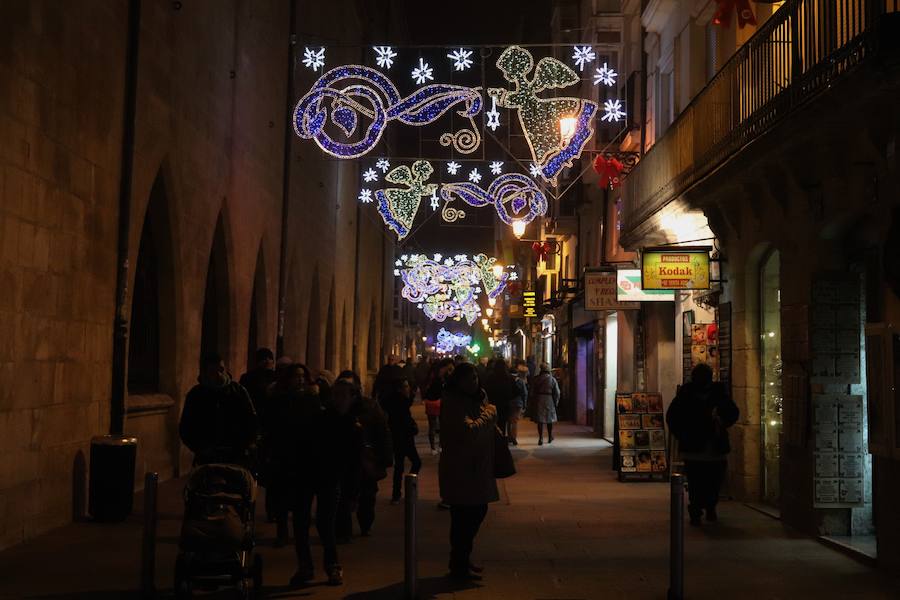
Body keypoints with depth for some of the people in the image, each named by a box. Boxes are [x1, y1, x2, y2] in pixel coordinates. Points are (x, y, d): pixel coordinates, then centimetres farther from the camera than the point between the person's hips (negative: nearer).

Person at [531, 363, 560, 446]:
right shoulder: (552, 379, -3)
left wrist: (533, 402, 8)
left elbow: (532, 392, 0)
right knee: (549, 420, 16)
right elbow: (557, 393, -3)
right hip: (549, 401, 1)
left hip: (539, 401, -1)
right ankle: (550, 438, 28)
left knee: (540, 421, 2)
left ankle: (540, 439, -5)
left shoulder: (537, 379, -2)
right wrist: (556, 403, 8)